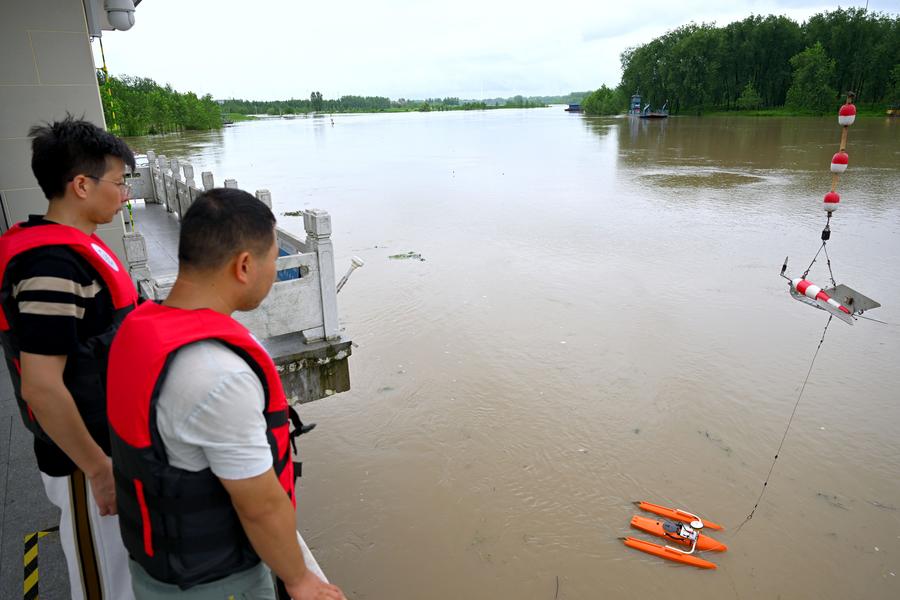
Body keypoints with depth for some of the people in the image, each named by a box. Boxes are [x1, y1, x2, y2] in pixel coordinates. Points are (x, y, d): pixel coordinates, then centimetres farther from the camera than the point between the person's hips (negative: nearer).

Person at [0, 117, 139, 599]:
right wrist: (99, 469, -19)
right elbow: (42, 387, -27)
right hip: (90, 459, -9)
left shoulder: (63, 244, 5)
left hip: (111, 443, 9)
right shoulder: (54, 266, -26)